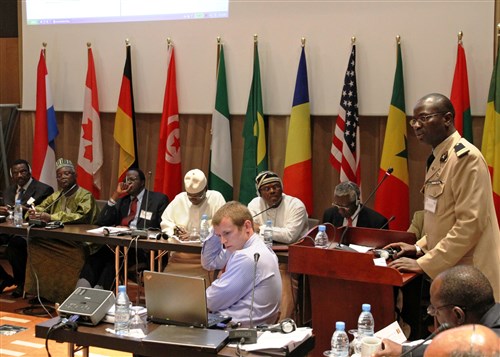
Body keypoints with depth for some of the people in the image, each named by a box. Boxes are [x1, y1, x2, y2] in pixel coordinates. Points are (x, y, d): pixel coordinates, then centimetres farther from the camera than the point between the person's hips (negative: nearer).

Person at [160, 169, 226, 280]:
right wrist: (174, 229, -3)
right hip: (179, 255, 4)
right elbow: (165, 222, 19)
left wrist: (196, 236, -13)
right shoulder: (179, 199, 11)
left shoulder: (216, 198, -1)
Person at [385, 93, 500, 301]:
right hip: (447, 272, 8)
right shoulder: (439, 159, 12)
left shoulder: (465, 157, -15)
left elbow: (471, 222, -21)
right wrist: (420, 247, 9)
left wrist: (424, 264, -19)